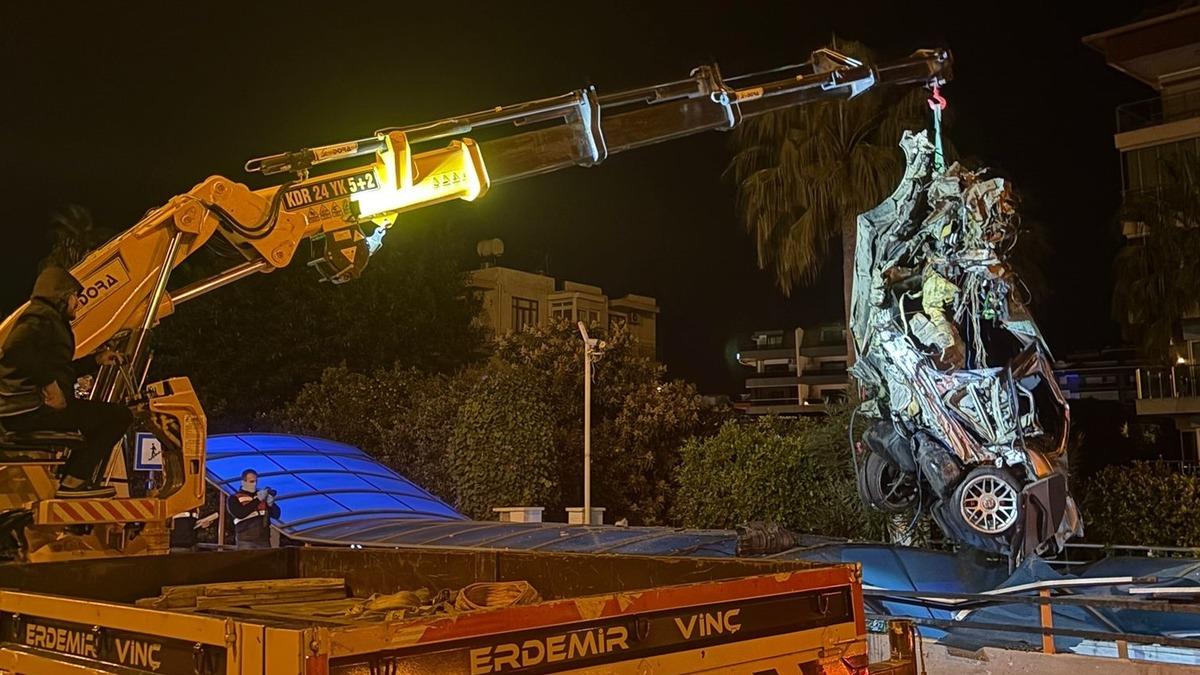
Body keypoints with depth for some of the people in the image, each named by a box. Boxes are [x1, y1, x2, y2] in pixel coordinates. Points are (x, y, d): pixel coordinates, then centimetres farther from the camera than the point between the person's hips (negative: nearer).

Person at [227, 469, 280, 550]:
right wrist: (257, 500, -20)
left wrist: (271, 504, -11)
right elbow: (240, 514, -16)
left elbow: (276, 514, 10)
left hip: (264, 540, 4)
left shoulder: (262, 495, 13)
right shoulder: (235, 498, 3)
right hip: (246, 541, -3)